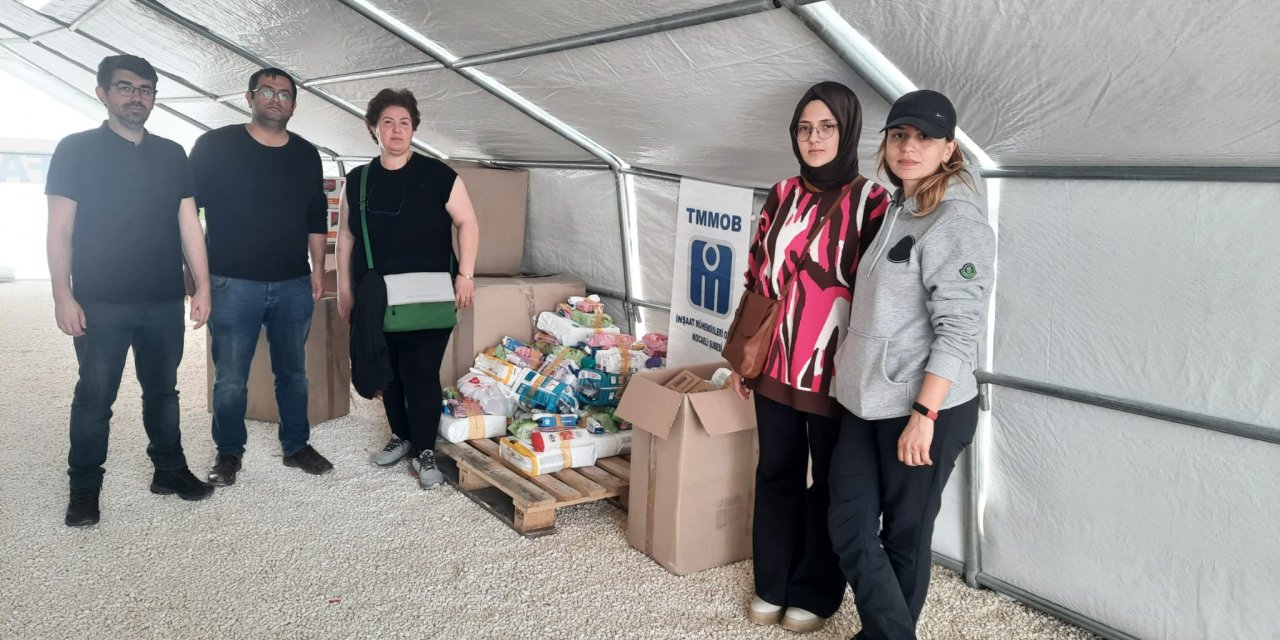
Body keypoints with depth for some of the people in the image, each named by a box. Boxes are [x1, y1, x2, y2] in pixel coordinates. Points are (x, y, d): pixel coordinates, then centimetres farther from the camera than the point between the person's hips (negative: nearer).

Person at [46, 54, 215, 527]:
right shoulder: (76, 150, 0)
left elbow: (188, 223, 9)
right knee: (94, 396, 4)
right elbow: (60, 230, -3)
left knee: (163, 390, 13)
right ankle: (84, 488, 15)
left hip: (165, 301, 3)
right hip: (100, 303, -3)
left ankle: (169, 469, 25)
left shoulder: (172, 155, 9)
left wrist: (202, 286, 2)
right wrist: (63, 297, -10)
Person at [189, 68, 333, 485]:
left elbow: (317, 217, 17)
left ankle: (296, 446, 26)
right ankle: (228, 452, 19)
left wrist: (318, 268, 12)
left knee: (293, 372, 12)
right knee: (230, 379, 2)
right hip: (233, 283, -3)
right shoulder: (215, 146, -1)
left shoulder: (306, 155, 10)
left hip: (294, 285, 4)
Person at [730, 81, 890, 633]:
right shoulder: (782, 195, 5)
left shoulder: (871, 201, -9)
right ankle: (772, 584, 32)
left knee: (830, 483, 12)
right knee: (776, 473, 15)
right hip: (775, 364, 5)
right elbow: (757, 277, 10)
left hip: (835, 371, -4)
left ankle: (815, 592, 29)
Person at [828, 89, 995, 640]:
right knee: (850, 528, 9)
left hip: (924, 410, -8)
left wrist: (923, 415, -23)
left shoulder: (957, 223, -14)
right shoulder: (895, 211, 12)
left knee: (905, 536, 7)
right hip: (867, 404, 8)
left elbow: (957, 332, -20)